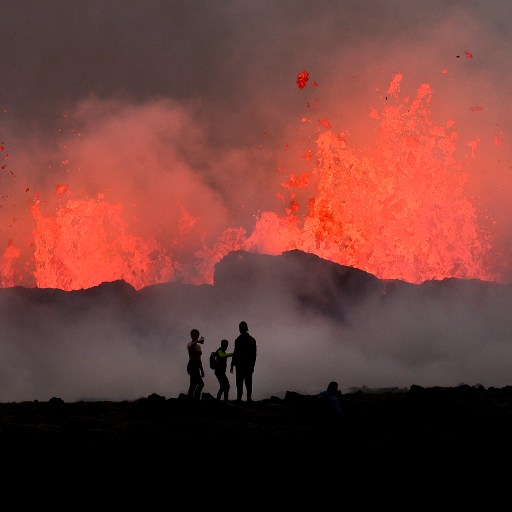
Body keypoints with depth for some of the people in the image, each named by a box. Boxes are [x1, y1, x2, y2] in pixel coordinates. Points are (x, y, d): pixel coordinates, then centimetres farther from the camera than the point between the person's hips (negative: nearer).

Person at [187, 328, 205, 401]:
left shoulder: (198, 346, 20)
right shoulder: (190, 344, -4)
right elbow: (190, 346, -31)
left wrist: (202, 370, 22)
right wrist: (198, 341, -45)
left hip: (196, 367, 8)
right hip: (192, 366, -8)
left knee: (193, 386, 6)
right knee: (201, 384, -19)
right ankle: (196, 399, -22)